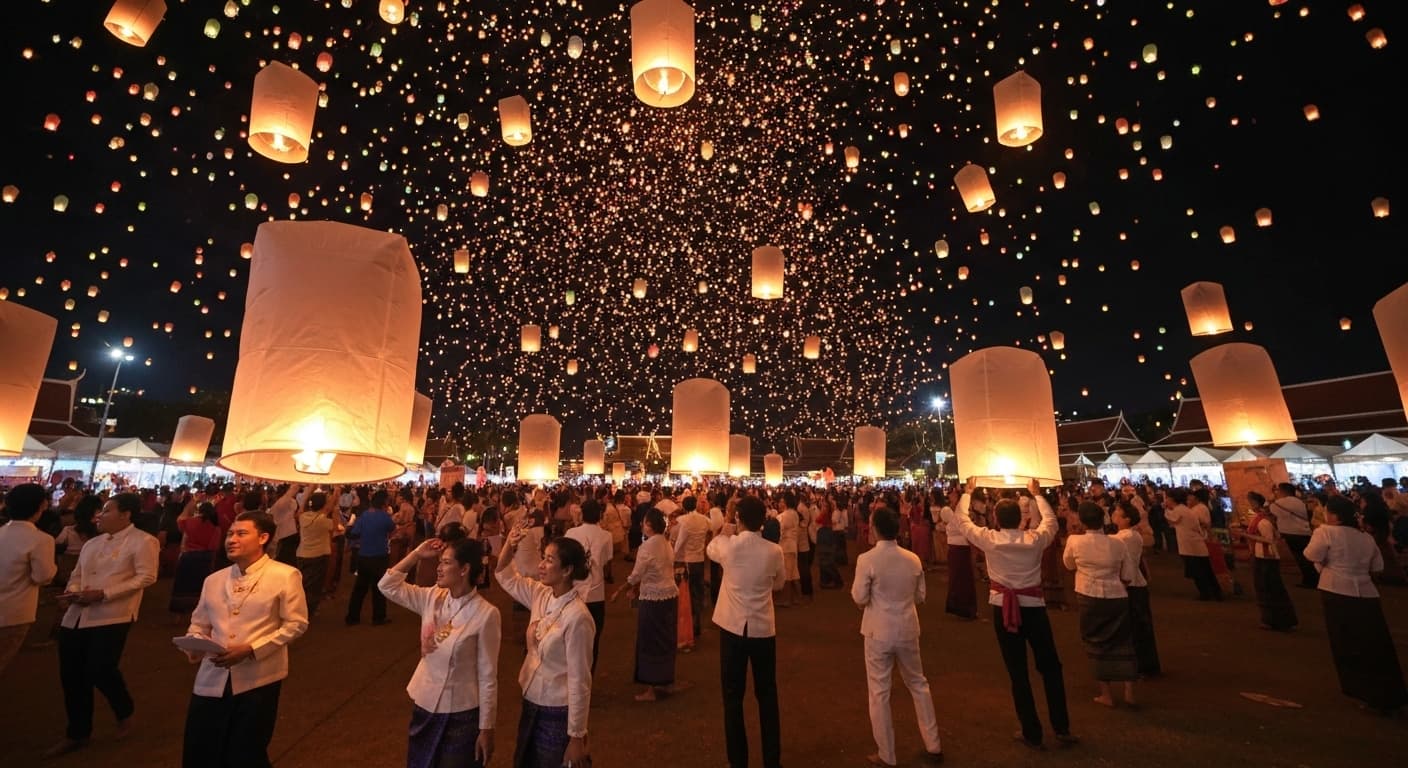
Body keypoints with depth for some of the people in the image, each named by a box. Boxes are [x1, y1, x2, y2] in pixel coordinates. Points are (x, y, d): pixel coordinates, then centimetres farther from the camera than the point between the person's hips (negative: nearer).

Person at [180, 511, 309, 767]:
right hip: (212, 679, 5)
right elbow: (199, 624, 15)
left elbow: (296, 624, -11)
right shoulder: (214, 580, 11)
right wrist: (193, 646, -6)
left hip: (257, 679, -5)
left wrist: (250, 649, -17)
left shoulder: (285, 576, -9)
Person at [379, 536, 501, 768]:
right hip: (424, 705, 6)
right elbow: (387, 585, -1)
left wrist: (486, 728, -11)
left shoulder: (485, 614, -22)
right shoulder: (432, 598, -5)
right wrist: (417, 553, -11)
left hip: (460, 714, -5)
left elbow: (488, 676, -16)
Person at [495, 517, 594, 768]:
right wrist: (509, 545, -12)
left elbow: (579, 682, -23)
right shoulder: (541, 594, -7)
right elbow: (506, 577, 8)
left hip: (557, 714, -7)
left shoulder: (577, 617, -28)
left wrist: (577, 737, -16)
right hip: (531, 703, 7)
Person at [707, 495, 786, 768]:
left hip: (733, 628, -1)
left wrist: (725, 532, 27)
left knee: (733, 697, 13)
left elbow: (710, 550, 10)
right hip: (763, 628, 2)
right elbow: (779, 583, 7)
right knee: (767, 696, 18)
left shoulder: (728, 545, -14)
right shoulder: (774, 551, -11)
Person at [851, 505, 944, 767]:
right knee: (918, 684, 24)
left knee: (879, 692, 12)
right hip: (908, 630, 4)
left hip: (879, 632, -4)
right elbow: (920, 596, 4)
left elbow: (859, 598, -14)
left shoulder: (867, 559, -20)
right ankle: (933, 745, 37)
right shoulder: (913, 559, -6)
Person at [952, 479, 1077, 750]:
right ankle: (1062, 728, 27)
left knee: (1018, 672, 9)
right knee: (1050, 666, 19)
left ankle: (1032, 733, 20)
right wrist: (1037, 494, 24)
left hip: (1004, 609, -1)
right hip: (1034, 607, 1)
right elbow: (1051, 521, 13)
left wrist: (967, 493, 15)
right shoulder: (1036, 539, -8)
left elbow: (963, 522, 4)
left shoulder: (989, 540, -12)